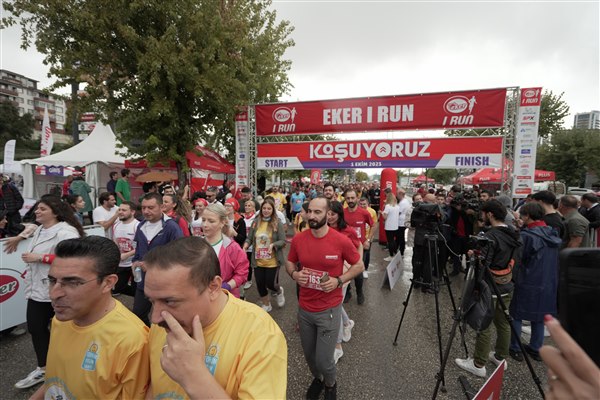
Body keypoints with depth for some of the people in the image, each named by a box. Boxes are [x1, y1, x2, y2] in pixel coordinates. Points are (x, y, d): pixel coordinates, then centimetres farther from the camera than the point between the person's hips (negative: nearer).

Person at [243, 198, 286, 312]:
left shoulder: (277, 223, -11)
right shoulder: (255, 222, -1)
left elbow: (283, 241, -10)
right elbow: (249, 238, 5)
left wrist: (273, 245, -28)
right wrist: (246, 244, -16)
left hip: (272, 261, -3)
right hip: (258, 261, 4)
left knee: (270, 284, 4)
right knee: (260, 284, 13)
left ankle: (279, 291, 42)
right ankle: (266, 304, 39)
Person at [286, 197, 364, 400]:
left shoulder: (341, 241, -18)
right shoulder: (298, 239, -9)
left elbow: (359, 265, -4)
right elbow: (289, 263, 7)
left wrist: (339, 281, -18)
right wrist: (294, 274, -15)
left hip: (329, 310, -3)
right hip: (304, 308, 3)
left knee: (324, 360, 5)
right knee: (309, 355, 21)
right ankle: (317, 378, 55)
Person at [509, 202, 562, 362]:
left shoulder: (527, 235, -20)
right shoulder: (553, 234, 2)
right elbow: (556, 260, 13)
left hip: (526, 284, -7)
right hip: (548, 284, 7)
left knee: (516, 315, 7)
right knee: (539, 316, 18)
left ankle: (515, 348, 15)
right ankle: (536, 349, 28)